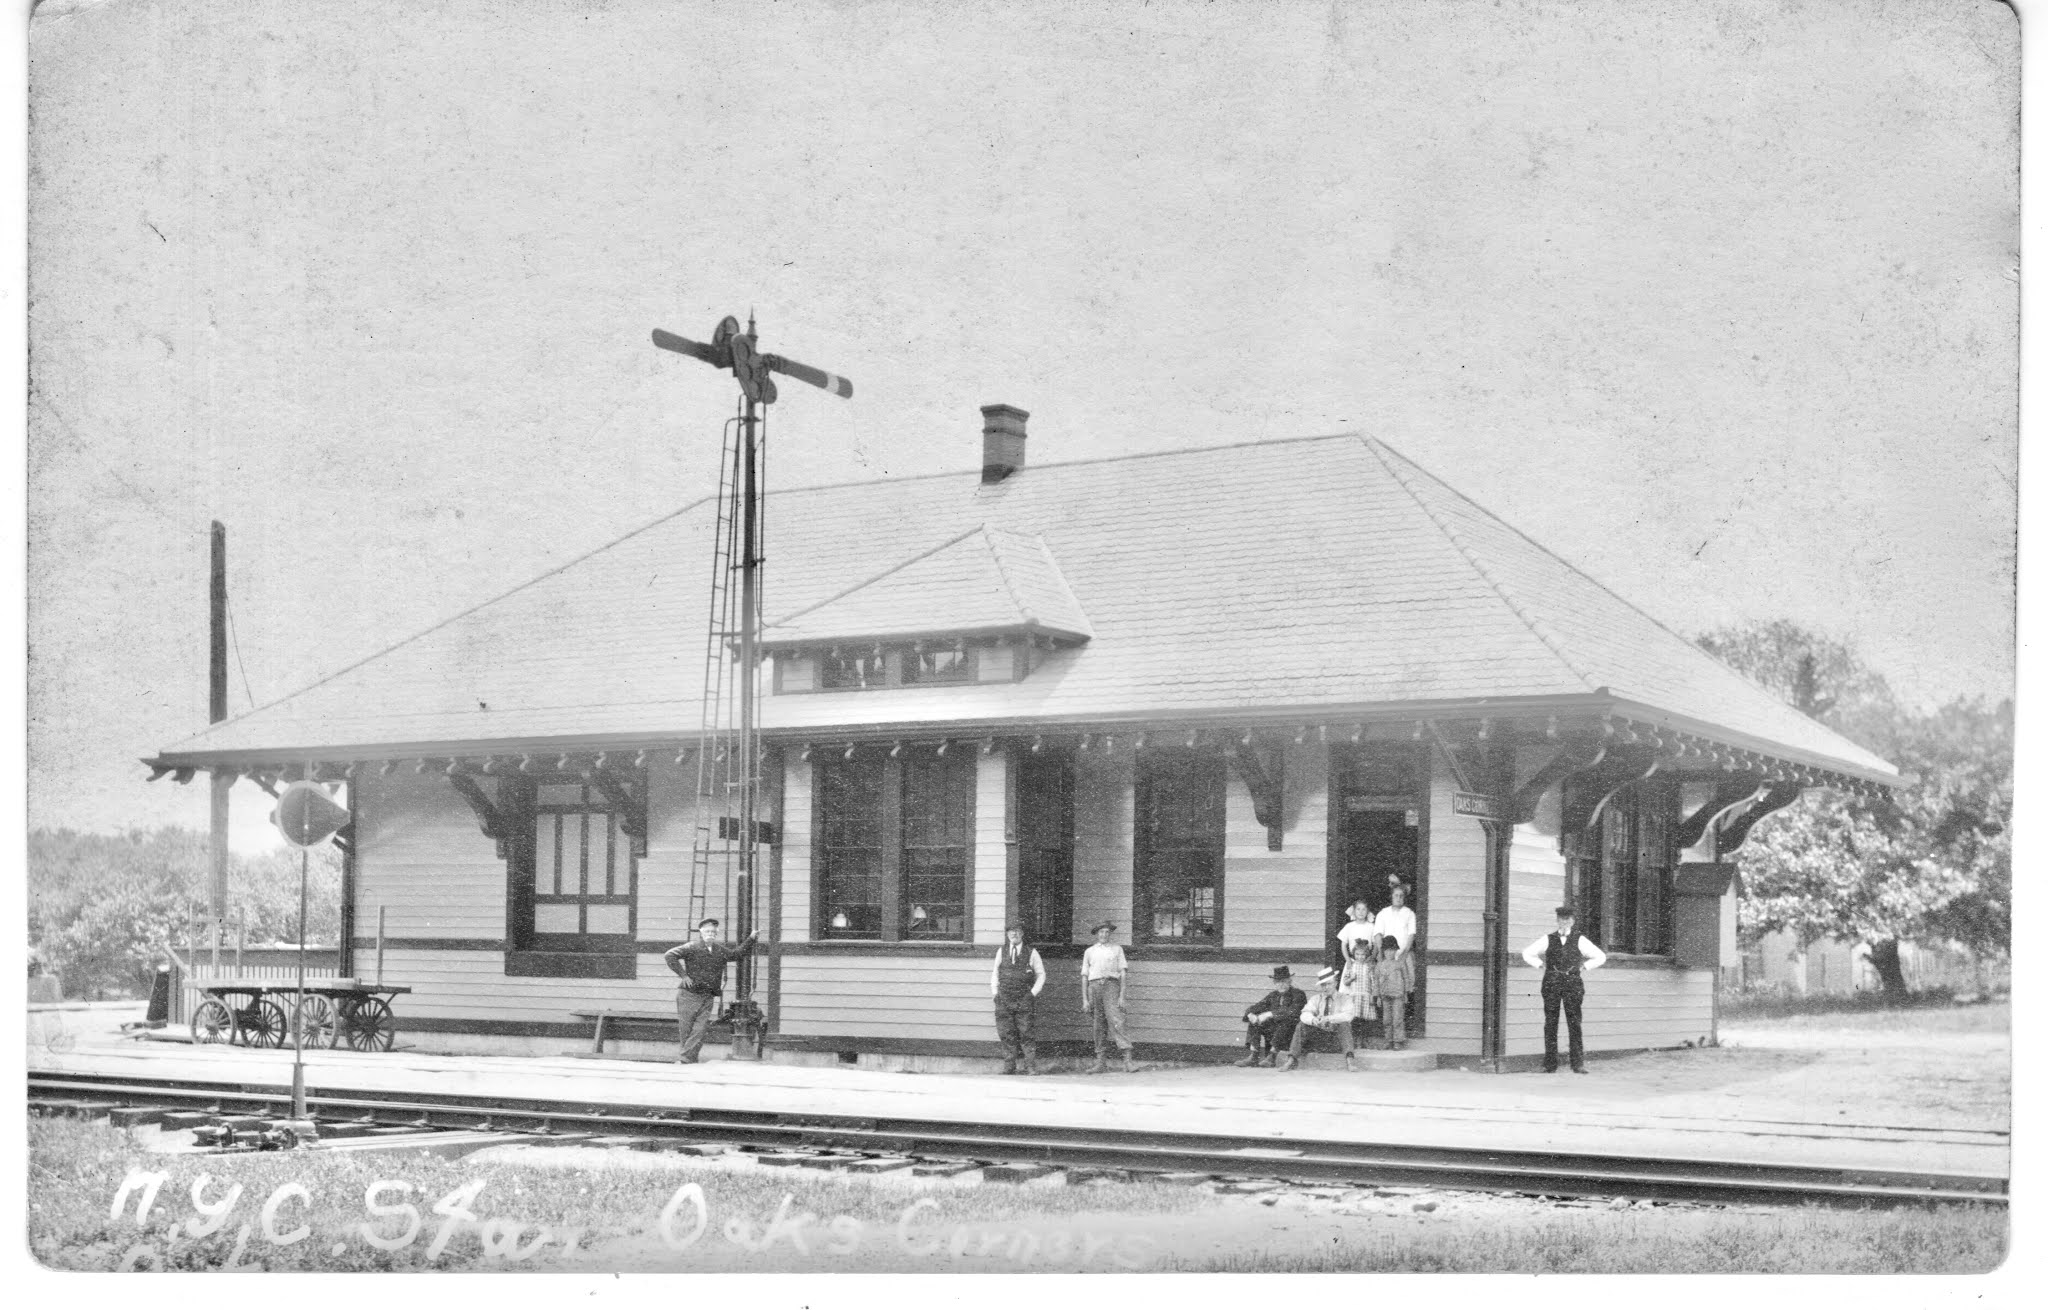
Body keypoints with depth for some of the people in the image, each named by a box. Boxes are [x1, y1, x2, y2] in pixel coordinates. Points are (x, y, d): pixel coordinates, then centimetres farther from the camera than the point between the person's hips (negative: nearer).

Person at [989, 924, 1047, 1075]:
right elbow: (995, 973, 19)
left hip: (1024, 999, -2)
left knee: (1025, 1034, -7)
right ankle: (1009, 1066, 5)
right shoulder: (1001, 952, 12)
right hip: (1004, 999, 2)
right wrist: (995, 992, 7)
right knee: (1006, 1034, -1)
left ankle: (1031, 1067, -4)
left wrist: (1033, 993, 0)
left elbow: (1041, 974, 10)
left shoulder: (1031, 953, 5)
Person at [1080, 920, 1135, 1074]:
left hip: (1111, 985, -2)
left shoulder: (1117, 949, 15)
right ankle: (1100, 1062, 5)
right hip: (1094, 985, 2)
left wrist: (1121, 996, -2)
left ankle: (1127, 1060, -22)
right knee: (1099, 1026, 1)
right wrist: (1085, 999, 7)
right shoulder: (1089, 951, 18)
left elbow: (1123, 973, 9)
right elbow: (1084, 976, 16)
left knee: (1116, 1022, -15)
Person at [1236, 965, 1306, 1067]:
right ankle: (1253, 1056, -21)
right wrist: (1251, 1014, -17)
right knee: (1253, 1023, -11)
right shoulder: (1273, 995, 11)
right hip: (1274, 1032, 6)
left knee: (1284, 1022, -36)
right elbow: (1255, 1008, 9)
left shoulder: (1299, 994, -7)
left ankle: (1271, 1056, -31)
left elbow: (1293, 1012, -25)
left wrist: (1270, 1014, -30)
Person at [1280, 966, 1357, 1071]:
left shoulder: (1344, 999, 5)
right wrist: (1313, 1019, -29)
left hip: (1337, 1034, -3)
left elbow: (1348, 1015, -16)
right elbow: (1305, 1014, -4)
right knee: (1301, 1026, -18)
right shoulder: (1316, 999, 13)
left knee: (1344, 1024, -30)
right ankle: (1291, 1059, -26)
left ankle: (1349, 1058, -45)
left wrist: (1329, 1018, -31)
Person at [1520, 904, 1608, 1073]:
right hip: (1552, 984, 1)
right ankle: (1550, 1064, 0)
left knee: (1574, 1024, -8)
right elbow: (1527, 954, 21)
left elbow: (1600, 957, 16)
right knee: (1550, 1024, -2)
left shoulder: (1579, 941, 10)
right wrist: (1541, 965, 10)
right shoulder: (1548, 940, 12)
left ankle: (1578, 1064, -7)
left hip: (1573, 983, -1)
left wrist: (1584, 967, 7)